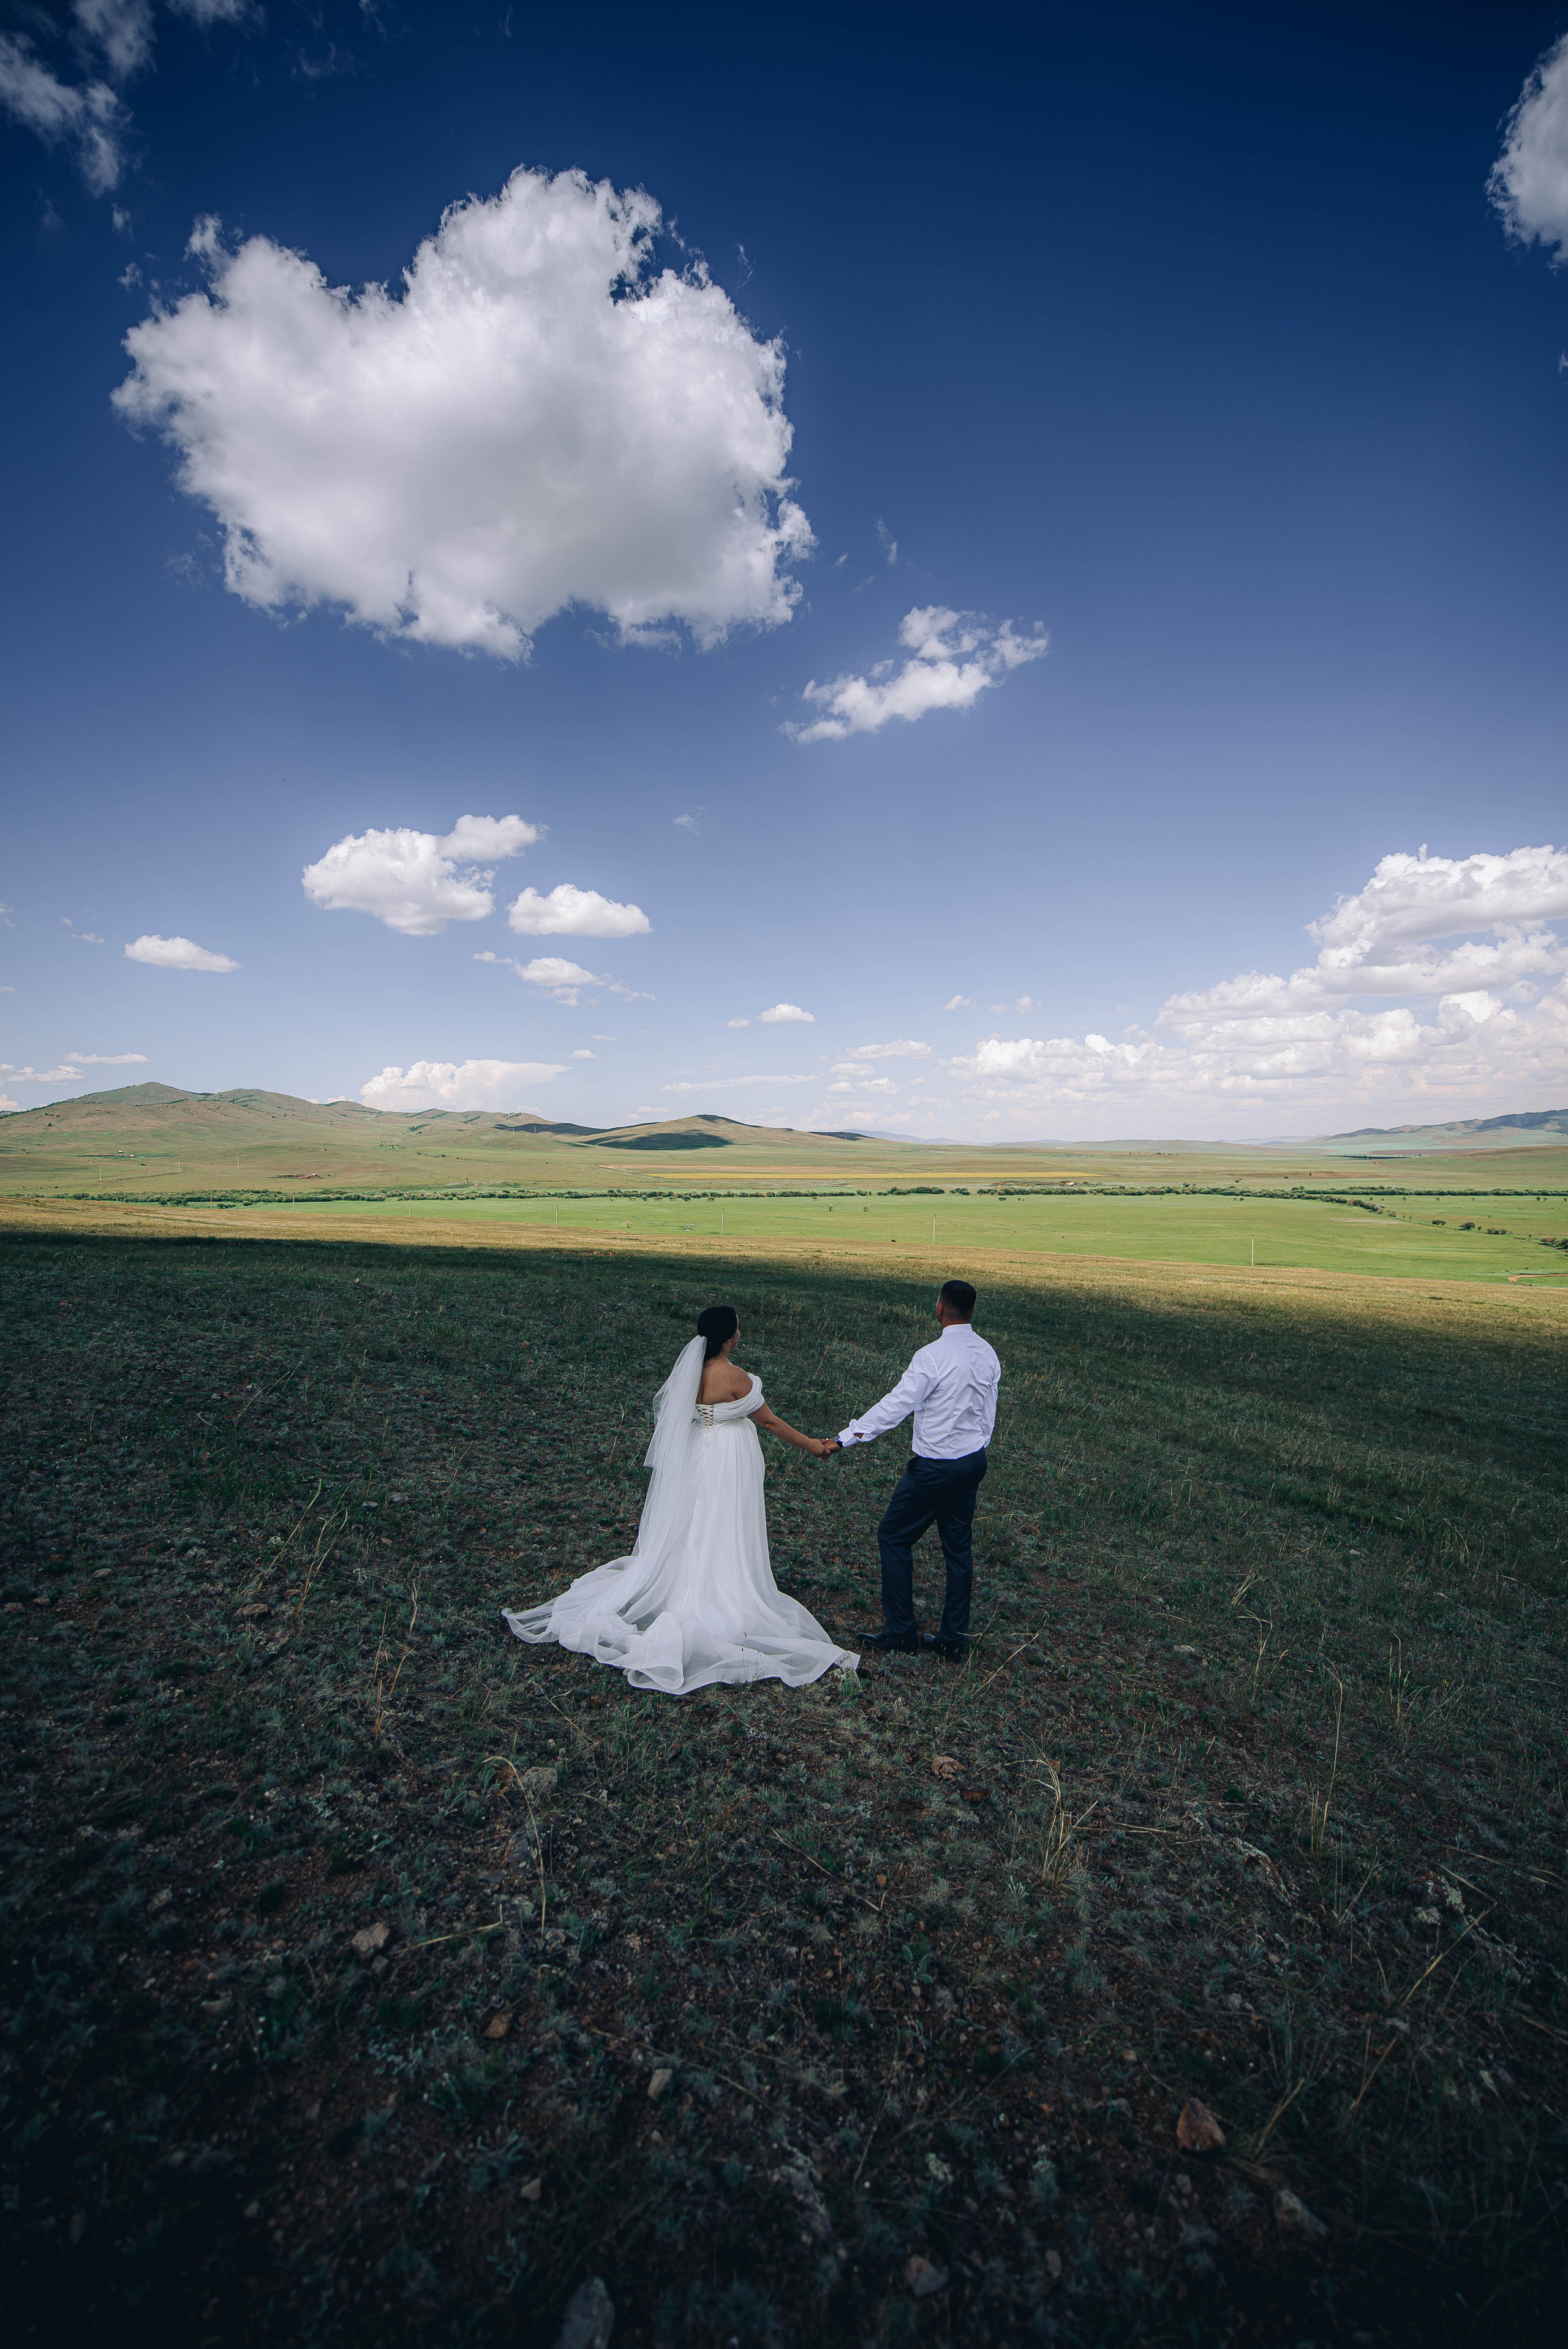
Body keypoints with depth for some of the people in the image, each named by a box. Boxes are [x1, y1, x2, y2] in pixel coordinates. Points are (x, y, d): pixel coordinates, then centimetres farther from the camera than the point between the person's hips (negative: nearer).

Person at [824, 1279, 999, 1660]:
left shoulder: (932, 1357, -22)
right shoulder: (988, 1354, 1)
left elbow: (895, 1406, -21)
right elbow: (988, 1414, 10)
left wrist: (846, 1438, -15)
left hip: (935, 1467, -7)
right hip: (974, 1460, 8)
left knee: (894, 1538, 8)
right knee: (959, 1546, 16)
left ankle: (901, 1632, 16)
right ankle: (953, 1638, 25)